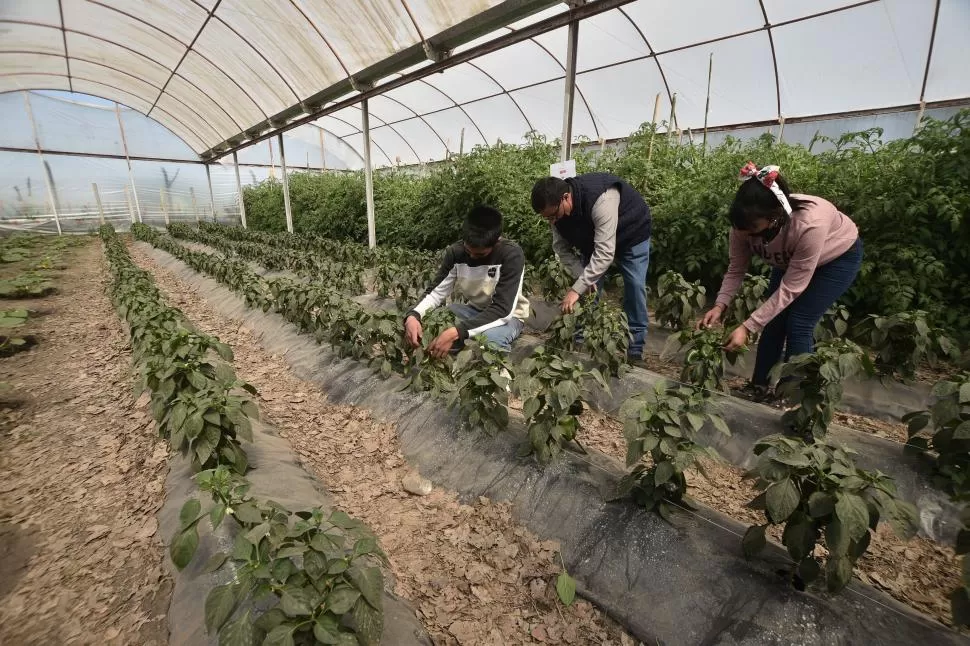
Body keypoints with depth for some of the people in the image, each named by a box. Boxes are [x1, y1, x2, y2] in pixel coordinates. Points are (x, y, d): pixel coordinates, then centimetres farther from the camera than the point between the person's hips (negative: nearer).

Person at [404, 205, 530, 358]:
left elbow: (502, 309, -33)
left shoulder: (512, 254, -28)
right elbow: (436, 292, -11)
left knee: (488, 339, -38)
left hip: (508, 315, -4)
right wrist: (413, 315, -34)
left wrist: (456, 332, -44)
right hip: (475, 310, 4)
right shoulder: (455, 252, -14)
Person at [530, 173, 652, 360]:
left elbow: (604, 252, -47)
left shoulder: (602, 200, -44)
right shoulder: (555, 209, -23)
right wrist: (582, 276, -28)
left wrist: (576, 289, -48)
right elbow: (561, 247, -14)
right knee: (587, 288, -5)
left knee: (635, 287, -12)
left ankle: (636, 347, 1)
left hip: (632, 234, -5)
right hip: (592, 238, 5)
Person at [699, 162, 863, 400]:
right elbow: (736, 269, -19)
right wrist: (720, 305, -34)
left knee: (798, 324, -11)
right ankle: (759, 387, 16)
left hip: (839, 257, -4)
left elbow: (790, 288, -37)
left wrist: (747, 327, -41)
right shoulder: (746, 221, -31)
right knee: (773, 320, 1)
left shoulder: (809, 225, -45)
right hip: (790, 258, 5)